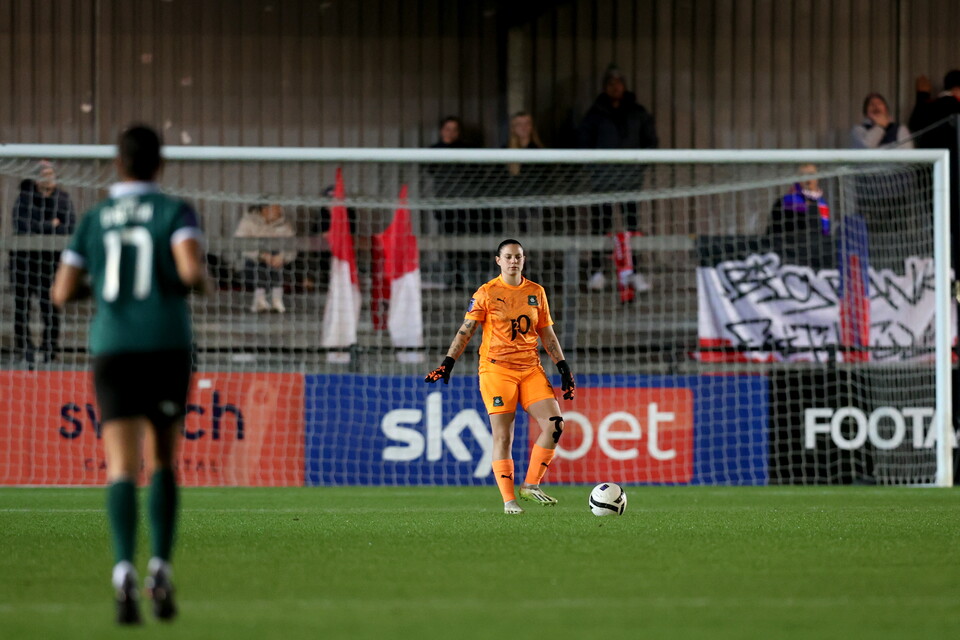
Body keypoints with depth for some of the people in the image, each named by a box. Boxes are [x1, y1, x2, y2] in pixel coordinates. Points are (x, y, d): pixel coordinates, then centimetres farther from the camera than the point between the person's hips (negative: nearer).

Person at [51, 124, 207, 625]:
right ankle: (160, 569, 3)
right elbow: (191, 270, -16)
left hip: (112, 353, 1)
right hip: (167, 350, -1)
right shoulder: (175, 213, 2)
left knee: (122, 470, -7)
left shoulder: (94, 220, 10)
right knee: (163, 463, 17)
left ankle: (124, 570, -30)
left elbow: (62, 293, 7)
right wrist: (199, 283, 8)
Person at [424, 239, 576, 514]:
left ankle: (531, 486, 0)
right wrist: (447, 363, -11)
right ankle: (508, 500, -3)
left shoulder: (536, 292, 10)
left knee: (554, 424, -10)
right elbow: (466, 331, -1)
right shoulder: (486, 293, -1)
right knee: (502, 437, -8)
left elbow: (547, 334, 16)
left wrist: (563, 368, 10)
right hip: (496, 369, -4)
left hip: (531, 369, 4)